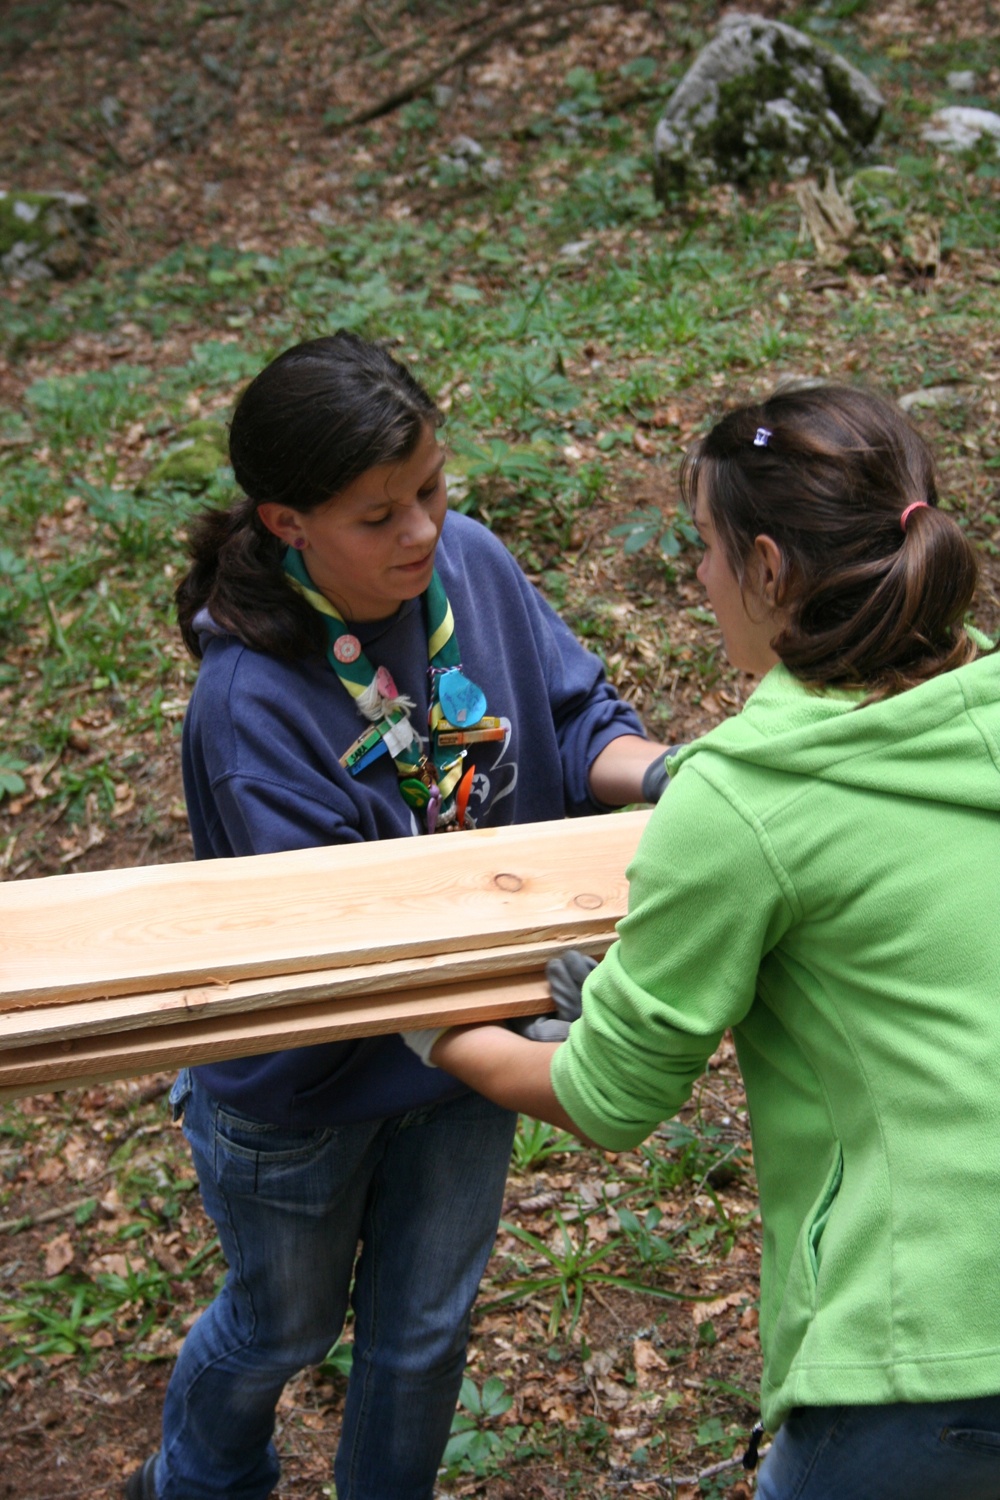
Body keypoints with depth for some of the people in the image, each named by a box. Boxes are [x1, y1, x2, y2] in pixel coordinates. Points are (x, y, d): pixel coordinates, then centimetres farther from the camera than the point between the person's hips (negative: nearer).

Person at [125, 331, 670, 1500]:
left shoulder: (469, 562, -15)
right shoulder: (250, 703, -31)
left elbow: (575, 717, -6)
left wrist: (657, 773, -27)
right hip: (303, 1082, -4)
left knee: (425, 1322, 23)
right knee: (283, 1324, 24)